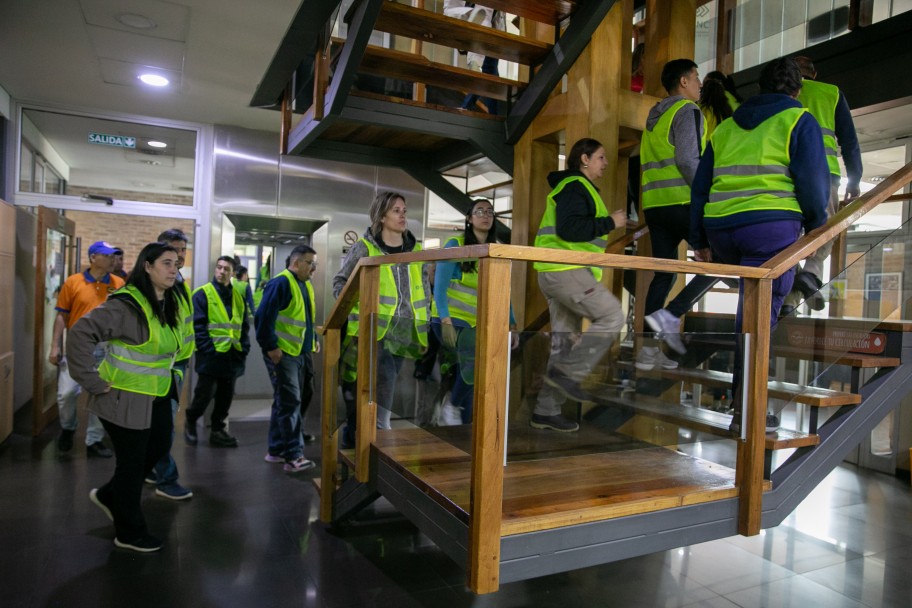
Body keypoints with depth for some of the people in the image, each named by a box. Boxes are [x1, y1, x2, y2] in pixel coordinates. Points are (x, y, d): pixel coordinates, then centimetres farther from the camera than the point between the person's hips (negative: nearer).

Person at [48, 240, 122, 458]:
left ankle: (94, 441, 20)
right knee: (66, 393, -1)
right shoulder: (73, 282, -2)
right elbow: (62, 316, 1)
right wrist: (55, 346, -3)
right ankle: (68, 428, 29)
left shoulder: (119, 284, 1)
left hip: (106, 350, 1)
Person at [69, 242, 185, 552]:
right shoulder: (127, 304, -23)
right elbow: (80, 335, -28)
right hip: (126, 399, -8)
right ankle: (129, 533, 26)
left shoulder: (167, 304, 5)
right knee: (132, 462, 6)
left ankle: (108, 495, 43)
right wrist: (95, 383, -24)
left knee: (158, 450, 19)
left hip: (157, 397, 9)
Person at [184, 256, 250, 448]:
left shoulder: (238, 297, 12)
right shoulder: (203, 294, -6)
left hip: (232, 356, 5)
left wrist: (244, 349, 5)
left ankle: (218, 430, 22)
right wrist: (208, 349, -16)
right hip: (211, 355, -5)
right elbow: (197, 325, -11)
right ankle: (190, 421, 27)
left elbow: (243, 326, 15)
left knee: (226, 396, 10)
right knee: (205, 394, 1)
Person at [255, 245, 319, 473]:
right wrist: (270, 347, -20)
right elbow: (263, 317, -21)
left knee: (285, 402, 14)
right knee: (290, 402, -9)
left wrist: (313, 340, 17)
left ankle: (277, 449, 24)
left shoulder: (306, 285, 15)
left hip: (302, 353, 9)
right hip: (282, 354, -9)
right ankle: (294, 456, -5)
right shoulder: (280, 283, -15)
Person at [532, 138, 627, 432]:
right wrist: (610, 222, -14)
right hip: (564, 269, -11)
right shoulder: (575, 186, -6)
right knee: (612, 316, -14)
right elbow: (569, 229, -21)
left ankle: (546, 410, 10)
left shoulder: (579, 187, 26)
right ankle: (569, 372, -12)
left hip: (560, 272, 11)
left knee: (563, 341, 8)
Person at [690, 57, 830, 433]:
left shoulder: (725, 128, 21)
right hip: (771, 226, -5)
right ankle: (745, 411, -6)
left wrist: (699, 239, 19)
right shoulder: (799, 121, 7)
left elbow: (701, 187, 17)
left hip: (721, 229, 5)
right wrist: (816, 225, 14)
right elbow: (813, 180, -2)